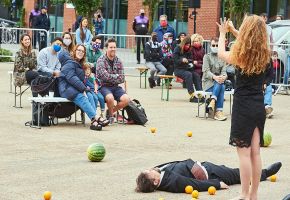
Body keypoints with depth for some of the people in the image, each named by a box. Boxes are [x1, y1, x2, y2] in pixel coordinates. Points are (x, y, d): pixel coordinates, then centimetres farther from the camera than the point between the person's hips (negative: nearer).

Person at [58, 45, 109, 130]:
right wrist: (83, 89, -21)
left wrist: (85, 87, 4)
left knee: (89, 96, -23)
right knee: (81, 98, -34)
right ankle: (96, 118, -47)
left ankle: (94, 121, -40)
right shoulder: (69, 63, -5)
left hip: (75, 88, 8)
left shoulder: (79, 64, 24)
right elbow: (71, 78, -18)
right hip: (66, 88, -8)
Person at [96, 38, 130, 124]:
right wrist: (117, 76, -5)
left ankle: (111, 111, 7)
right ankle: (111, 114, -3)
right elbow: (105, 76, -18)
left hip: (115, 86, 5)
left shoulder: (118, 61, 8)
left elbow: (122, 79, 3)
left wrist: (111, 78, -10)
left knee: (126, 99, -21)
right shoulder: (101, 61, -7)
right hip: (103, 86, -5)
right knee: (110, 98, -35)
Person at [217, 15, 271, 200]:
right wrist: (233, 31, 28)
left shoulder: (241, 55, -13)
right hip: (259, 107, 6)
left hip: (243, 108, -5)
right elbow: (250, 45, 24)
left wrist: (223, 33, 21)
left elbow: (221, 54, 7)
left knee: (244, 152, -1)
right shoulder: (264, 54, 1)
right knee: (255, 152, 10)